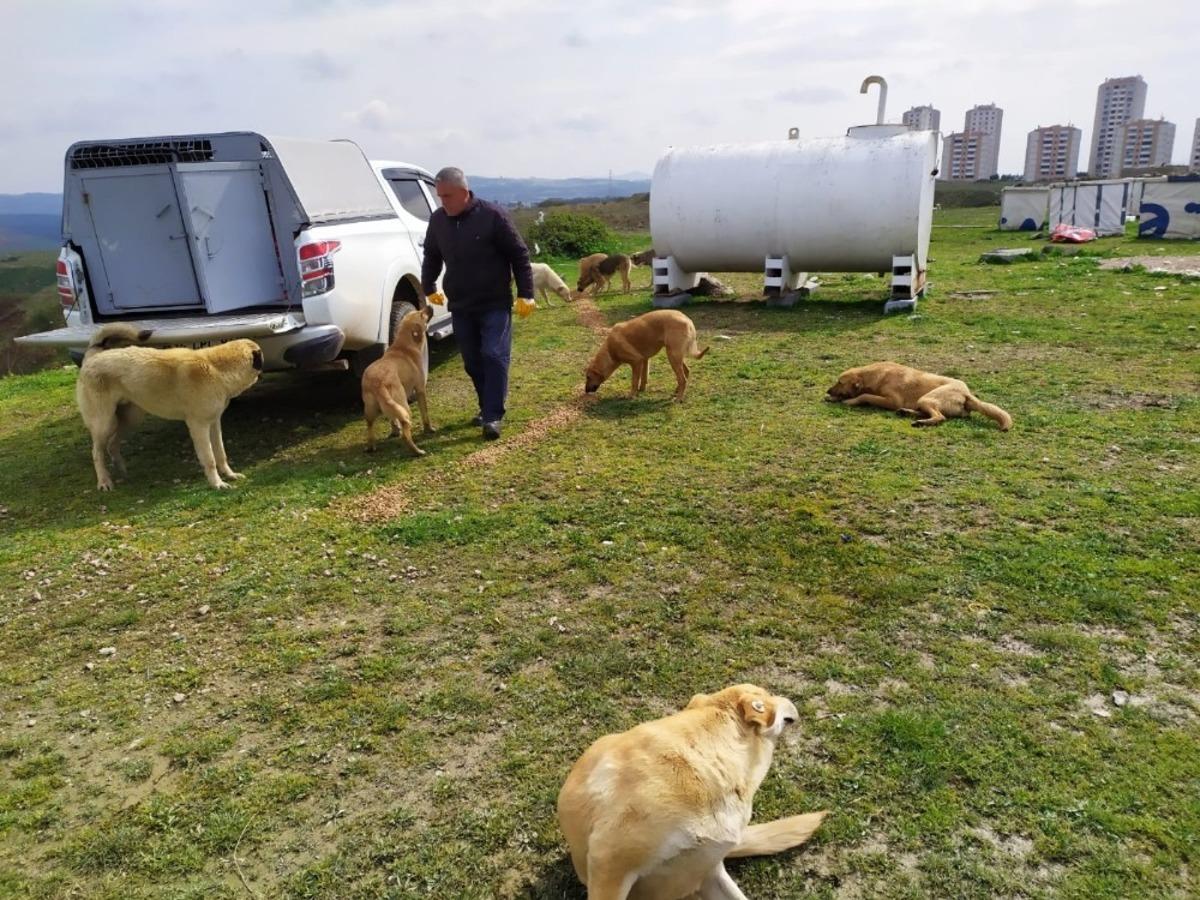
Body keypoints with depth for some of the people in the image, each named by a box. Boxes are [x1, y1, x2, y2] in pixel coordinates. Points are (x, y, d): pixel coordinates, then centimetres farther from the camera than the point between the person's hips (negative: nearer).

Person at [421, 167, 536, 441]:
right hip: (460, 306, 5)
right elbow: (431, 257, 22)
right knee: (472, 362, 8)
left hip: (495, 304, -5)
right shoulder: (437, 220, 4)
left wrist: (525, 294, -8)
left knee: (494, 357, -11)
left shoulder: (493, 215, -11)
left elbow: (519, 255, -7)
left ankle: (493, 416, -8)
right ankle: (487, 408, 23)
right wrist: (428, 288, 23)